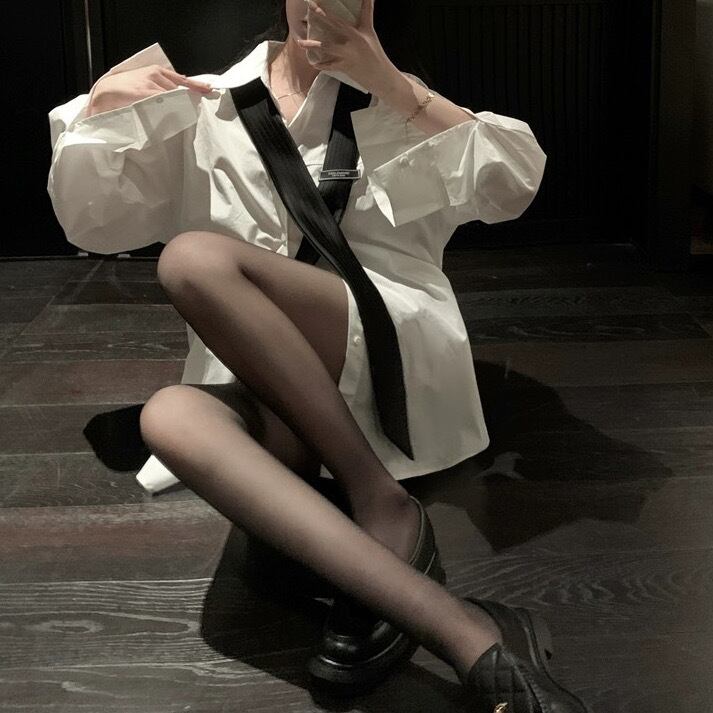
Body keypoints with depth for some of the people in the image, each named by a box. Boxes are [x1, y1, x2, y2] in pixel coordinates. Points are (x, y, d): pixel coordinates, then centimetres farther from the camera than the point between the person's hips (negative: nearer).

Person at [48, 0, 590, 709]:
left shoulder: (394, 99, 15)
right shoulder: (204, 108, 18)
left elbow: (514, 184, 1)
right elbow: (91, 221, 19)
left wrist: (391, 85, -6)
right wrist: (103, 105, 2)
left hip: (396, 345, -2)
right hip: (265, 395, 3)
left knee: (195, 257, -26)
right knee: (169, 415, -34)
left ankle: (381, 504, -21)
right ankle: (467, 633, -44)